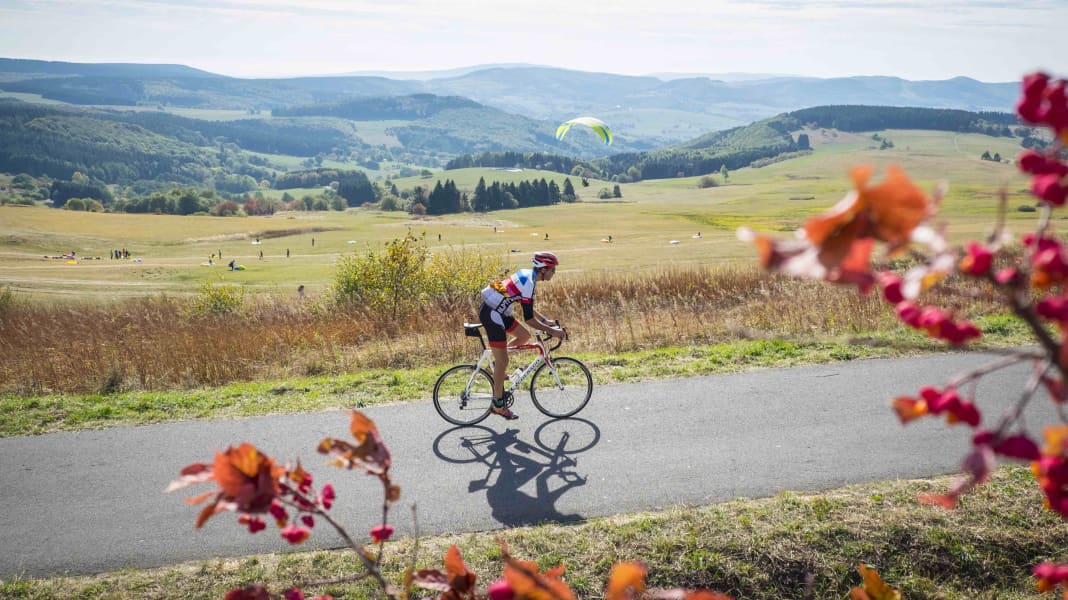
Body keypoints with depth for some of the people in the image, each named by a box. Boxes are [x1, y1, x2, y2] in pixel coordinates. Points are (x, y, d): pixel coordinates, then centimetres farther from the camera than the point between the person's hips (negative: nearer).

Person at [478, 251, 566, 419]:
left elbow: (528, 308, 19)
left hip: (496, 311, 9)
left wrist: (546, 321, 15)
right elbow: (529, 319, -21)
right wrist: (552, 331, -15)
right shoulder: (528, 284, -21)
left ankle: (497, 364, 22)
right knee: (503, 361, -2)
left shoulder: (526, 274, 8)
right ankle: (498, 405, 8)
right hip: (491, 314, -9)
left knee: (524, 336, 15)